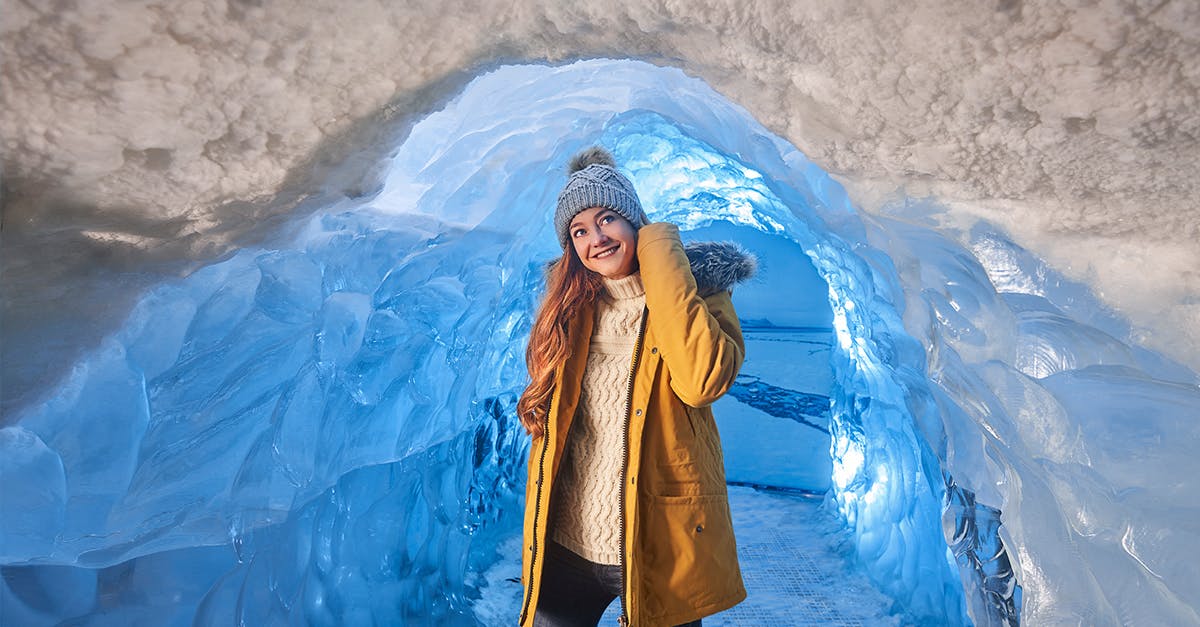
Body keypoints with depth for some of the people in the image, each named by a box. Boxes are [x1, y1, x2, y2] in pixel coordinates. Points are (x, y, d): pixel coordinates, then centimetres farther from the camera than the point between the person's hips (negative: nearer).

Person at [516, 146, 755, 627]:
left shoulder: (696, 291, -8)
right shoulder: (571, 305, 3)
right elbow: (546, 422, 8)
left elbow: (701, 380, -28)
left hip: (656, 546, -3)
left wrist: (661, 261, -22)